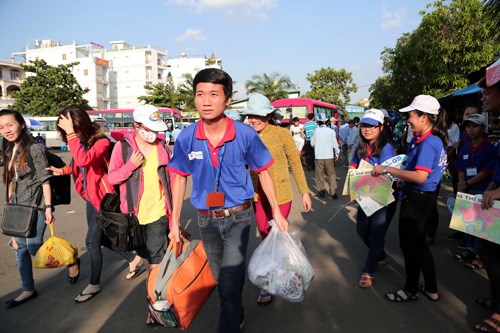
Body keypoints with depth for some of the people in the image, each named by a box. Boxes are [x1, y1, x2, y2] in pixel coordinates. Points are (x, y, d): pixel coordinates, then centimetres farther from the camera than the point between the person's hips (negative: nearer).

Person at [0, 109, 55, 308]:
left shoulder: (35, 149, -13)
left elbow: (44, 180, -14)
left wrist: (48, 207, -16)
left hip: (35, 207, -7)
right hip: (18, 208, 7)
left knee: (34, 247, -3)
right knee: (20, 249, 11)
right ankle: (28, 290, 24)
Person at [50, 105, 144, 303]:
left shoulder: (101, 142, -22)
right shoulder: (82, 142, 0)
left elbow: (84, 160, -40)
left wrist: (71, 132, -37)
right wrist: (63, 170, -4)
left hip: (103, 198, -9)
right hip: (90, 198, 9)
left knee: (92, 241, -2)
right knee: (100, 238, 18)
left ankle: (94, 284, 18)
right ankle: (134, 260, 36)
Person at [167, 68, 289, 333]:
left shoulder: (246, 135, -16)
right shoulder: (186, 138, -11)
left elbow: (263, 172, -3)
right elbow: (179, 178, 2)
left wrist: (276, 211, -4)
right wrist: (174, 221, 2)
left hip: (238, 217, -3)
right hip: (206, 219, 3)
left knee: (230, 285, -5)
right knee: (221, 280, 22)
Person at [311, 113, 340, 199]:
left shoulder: (316, 130, -7)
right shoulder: (331, 131, -4)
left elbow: (312, 143, 0)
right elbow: (335, 144, 2)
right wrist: (337, 153, 16)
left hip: (318, 156, -1)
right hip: (329, 156, 1)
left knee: (320, 174, 11)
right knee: (331, 174, 9)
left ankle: (321, 191, 16)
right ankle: (333, 192, 5)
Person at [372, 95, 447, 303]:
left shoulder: (429, 143, -22)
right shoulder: (422, 139, 7)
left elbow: (420, 177, -30)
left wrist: (388, 170, -25)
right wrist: (397, 175, 5)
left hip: (417, 200, -10)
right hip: (417, 197, 10)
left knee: (410, 245, 8)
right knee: (419, 243, 21)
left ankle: (411, 290, 28)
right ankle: (431, 289, 35)